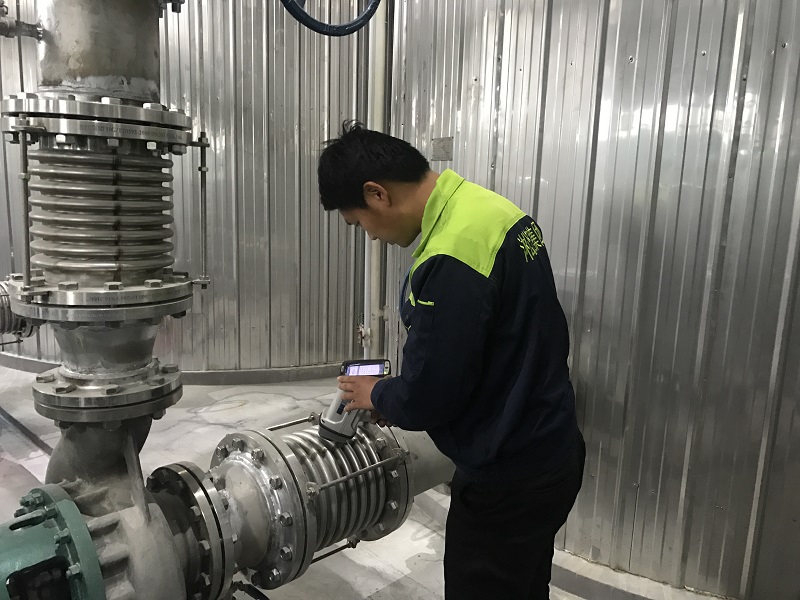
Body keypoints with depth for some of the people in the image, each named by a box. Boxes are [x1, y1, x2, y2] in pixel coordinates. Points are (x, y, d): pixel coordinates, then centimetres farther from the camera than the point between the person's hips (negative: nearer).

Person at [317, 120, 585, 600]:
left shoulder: (451, 256, -29)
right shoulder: (492, 208, 1)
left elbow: (425, 400, -23)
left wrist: (376, 395, -1)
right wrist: (399, 390, 10)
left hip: (507, 480, -9)